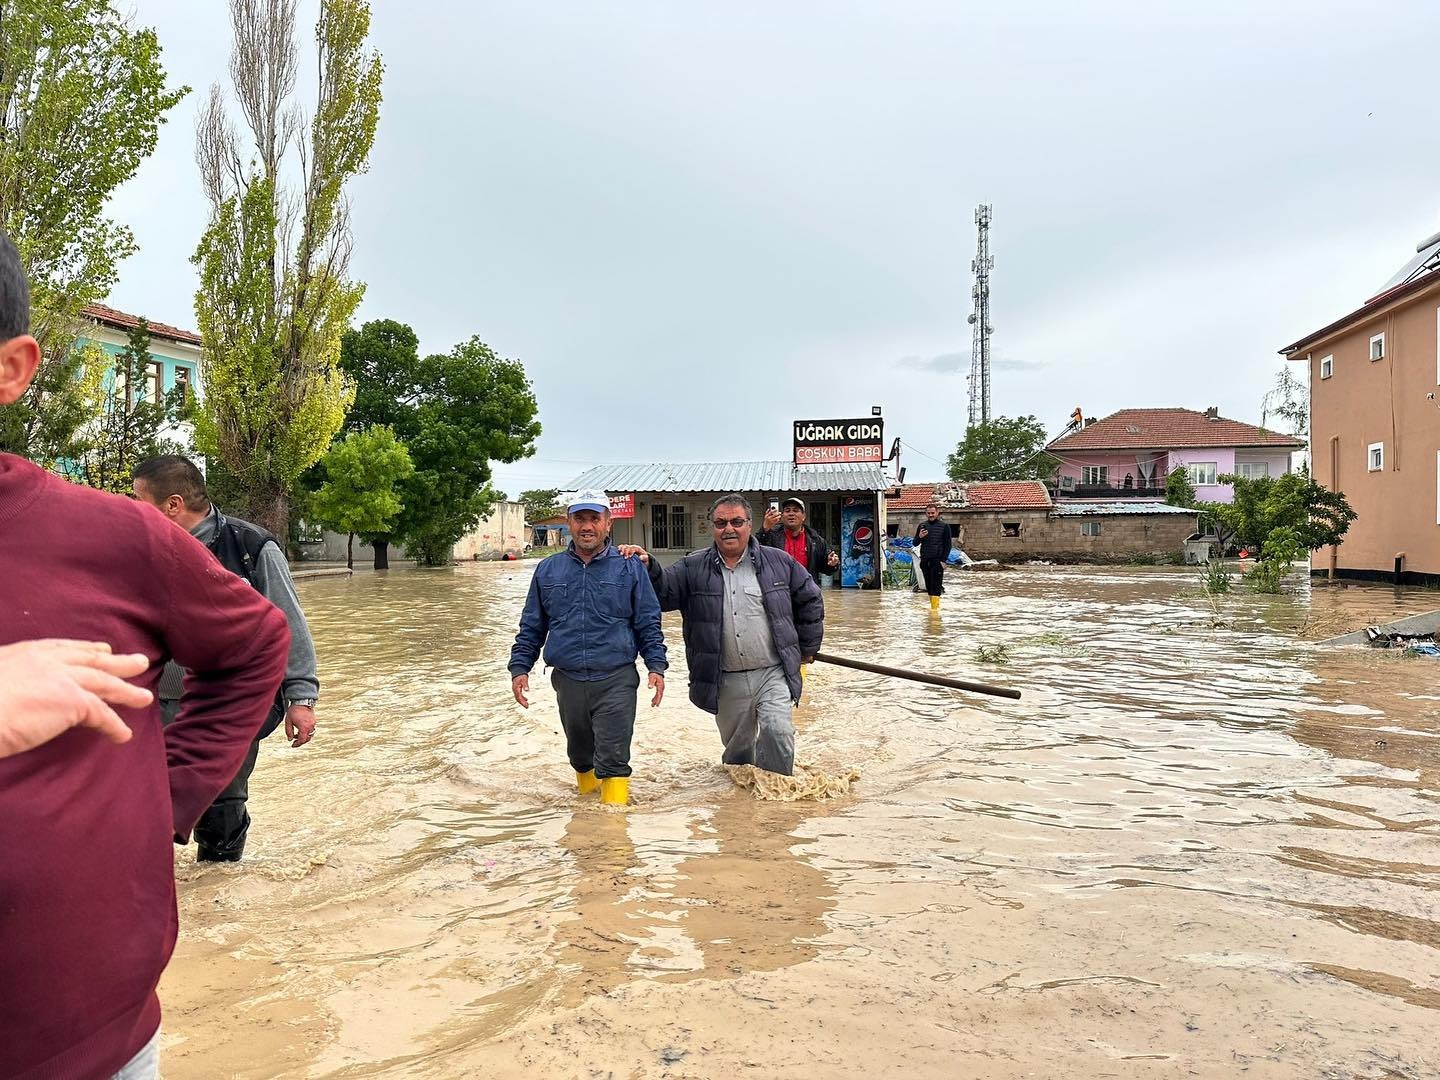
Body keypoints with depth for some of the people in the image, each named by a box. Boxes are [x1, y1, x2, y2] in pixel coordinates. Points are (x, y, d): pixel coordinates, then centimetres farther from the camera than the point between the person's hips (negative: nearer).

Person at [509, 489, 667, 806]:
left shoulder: (629, 568, 2)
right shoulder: (548, 570, 8)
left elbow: (649, 624, 2)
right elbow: (531, 627, 13)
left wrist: (657, 666, -8)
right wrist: (519, 668, 5)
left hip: (616, 681, -3)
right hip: (568, 681, 3)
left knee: (613, 758, -7)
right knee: (580, 753, 19)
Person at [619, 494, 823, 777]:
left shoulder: (779, 562, 2)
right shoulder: (693, 568, 3)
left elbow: (810, 600, 12)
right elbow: (663, 593, -8)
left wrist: (807, 648, 13)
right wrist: (647, 568, -28)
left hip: (773, 675, -1)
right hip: (726, 682, 2)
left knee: (777, 730, -20)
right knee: (736, 745, 15)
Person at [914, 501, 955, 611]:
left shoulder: (944, 526, 1)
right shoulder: (922, 525, 11)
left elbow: (948, 544, 0)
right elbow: (915, 544, 13)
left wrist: (943, 560, -9)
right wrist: (919, 537, -9)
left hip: (937, 560, -4)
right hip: (925, 561, 4)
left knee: (936, 585, -8)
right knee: (929, 586, 7)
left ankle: (935, 606, -9)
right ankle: (933, 605, 16)